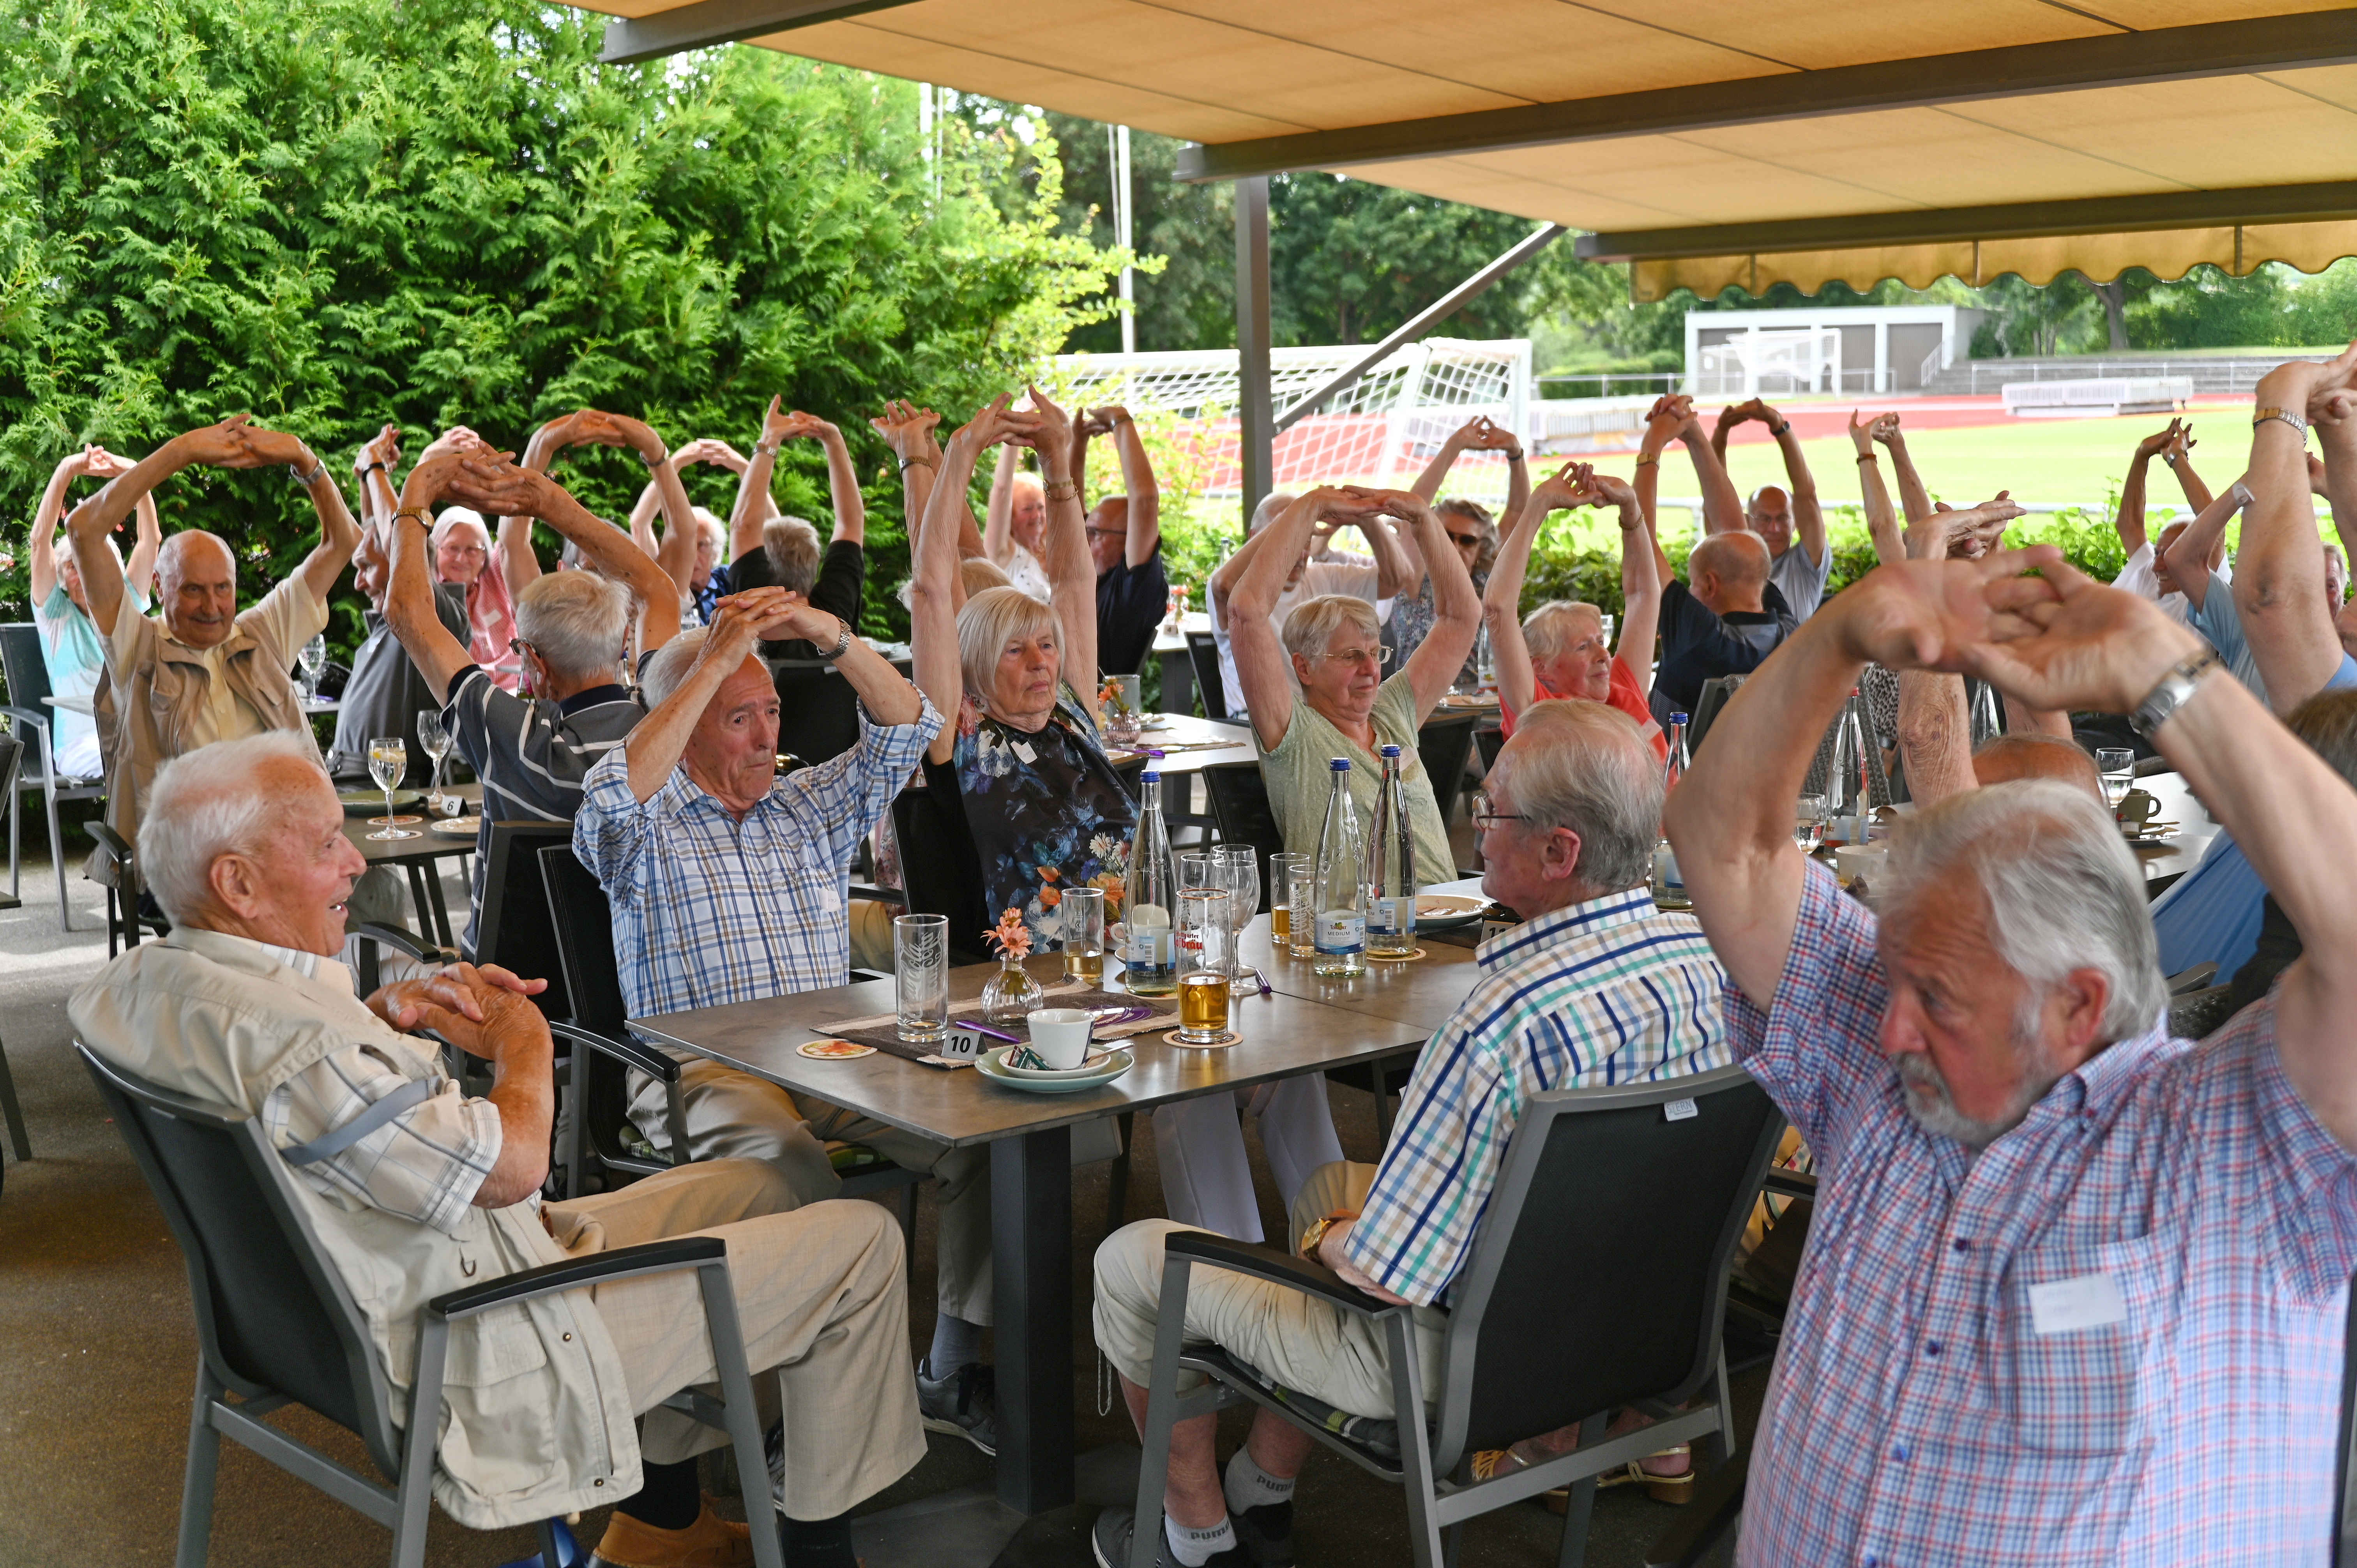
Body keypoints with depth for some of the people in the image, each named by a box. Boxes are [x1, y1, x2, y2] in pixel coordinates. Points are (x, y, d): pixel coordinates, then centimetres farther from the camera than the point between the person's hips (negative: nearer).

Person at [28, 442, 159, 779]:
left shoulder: (127, 606, 17)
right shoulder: (57, 615, 10)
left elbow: (151, 539, 8)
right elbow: (39, 542, -3)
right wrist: (65, 472, -15)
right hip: (81, 745, -3)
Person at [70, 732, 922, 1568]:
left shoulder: (137, 983, 0)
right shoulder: (292, 1043, -33)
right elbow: (511, 1165, -29)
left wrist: (387, 1012, 2)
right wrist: (522, 1041, -9)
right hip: (481, 1361, -11)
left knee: (751, 1187, 23)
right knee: (859, 1241, -2)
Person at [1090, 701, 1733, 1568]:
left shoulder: (1509, 1024, -37)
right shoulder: (1704, 954, -11)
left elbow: (1388, 1275, -29)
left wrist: (1330, 1239, -4)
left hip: (1465, 1356, -8)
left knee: (1132, 1260, 8)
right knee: (1332, 1185, 33)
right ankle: (1262, 1494, 40)